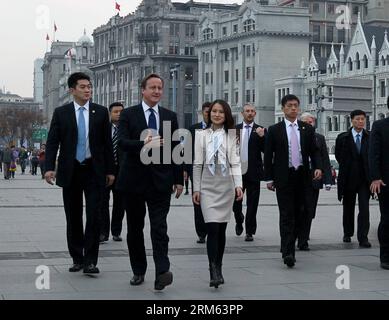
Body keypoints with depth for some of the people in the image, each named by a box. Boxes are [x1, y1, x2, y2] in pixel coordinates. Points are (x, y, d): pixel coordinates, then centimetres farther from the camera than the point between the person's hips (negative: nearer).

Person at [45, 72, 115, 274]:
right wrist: (49, 167, -13)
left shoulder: (101, 112, 4)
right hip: (70, 171, 1)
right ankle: (77, 259, 20)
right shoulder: (61, 113, 3)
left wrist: (110, 170, 3)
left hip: (94, 170, -1)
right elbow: (52, 142, 0)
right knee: (73, 218, 9)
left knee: (94, 216, -7)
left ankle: (90, 260, -2)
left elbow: (107, 143, 5)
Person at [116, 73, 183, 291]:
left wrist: (179, 179, 6)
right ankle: (139, 271, 21)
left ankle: (162, 272, -15)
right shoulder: (128, 115, 1)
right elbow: (122, 142, -13)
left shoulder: (170, 116, 9)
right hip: (134, 179, 0)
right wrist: (144, 144, -31)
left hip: (160, 181, 0)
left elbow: (175, 149, 9)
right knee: (135, 228, 9)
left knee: (159, 227, -10)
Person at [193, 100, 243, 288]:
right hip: (208, 185, -1)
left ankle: (217, 270, 16)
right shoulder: (201, 135, 7)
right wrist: (196, 188, 2)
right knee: (212, 228, -12)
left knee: (221, 229, 5)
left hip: (226, 185, 1)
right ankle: (214, 272, -14)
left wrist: (238, 185, -10)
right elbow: (197, 164, 6)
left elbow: (235, 162, 2)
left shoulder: (231, 135, 6)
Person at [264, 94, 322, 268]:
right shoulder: (274, 130, 2)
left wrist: (318, 167, -8)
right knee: (286, 215, -10)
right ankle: (288, 253, -14)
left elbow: (314, 151, 11)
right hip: (284, 177, -3)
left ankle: (288, 247, 23)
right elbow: (268, 156, 3)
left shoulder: (307, 129, 10)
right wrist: (269, 178, -1)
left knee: (299, 215, 8)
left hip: (302, 176, 3)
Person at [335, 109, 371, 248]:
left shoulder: (370, 137, 0)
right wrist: (346, 168, 11)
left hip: (364, 179, -1)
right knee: (348, 208, 15)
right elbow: (338, 156, 9)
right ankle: (347, 233, 33)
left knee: (364, 209, -9)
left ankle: (363, 238, -8)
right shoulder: (343, 138, -1)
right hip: (348, 179, 1)